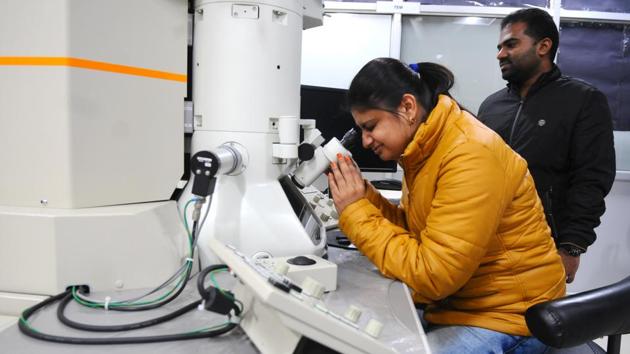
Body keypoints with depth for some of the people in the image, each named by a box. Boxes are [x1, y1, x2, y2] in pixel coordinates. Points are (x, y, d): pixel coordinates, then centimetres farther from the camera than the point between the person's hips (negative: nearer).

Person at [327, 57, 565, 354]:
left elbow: (432, 275, -27)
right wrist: (363, 196, -7)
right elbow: (411, 230, 6)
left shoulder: (470, 157, -25)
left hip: (505, 317, -7)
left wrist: (356, 213, -22)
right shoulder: (425, 147, 2)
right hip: (455, 302, 7)